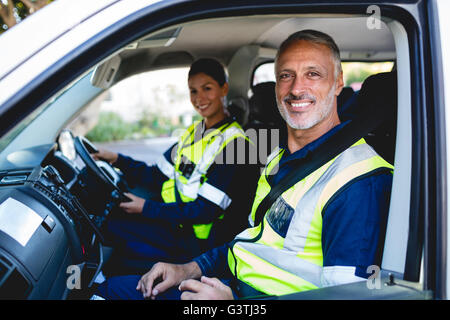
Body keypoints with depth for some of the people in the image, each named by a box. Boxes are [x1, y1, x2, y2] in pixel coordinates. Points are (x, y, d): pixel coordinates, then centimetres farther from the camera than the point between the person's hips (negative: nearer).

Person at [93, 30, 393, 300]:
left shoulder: (357, 181, -20)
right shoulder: (280, 157, 11)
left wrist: (233, 304, -26)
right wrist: (192, 268, 7)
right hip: (231, 286, 9)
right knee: (109, 287, 8)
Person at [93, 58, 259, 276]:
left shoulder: (233, 143, -15)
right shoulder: (194, 132, 11)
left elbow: (206, 211, -20)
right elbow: (157, 177, 13)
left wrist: (146, 208, -17)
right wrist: (117, 159, 2)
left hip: (199, 241, -8)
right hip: (176, 224, 8)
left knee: (111, 225, -17)